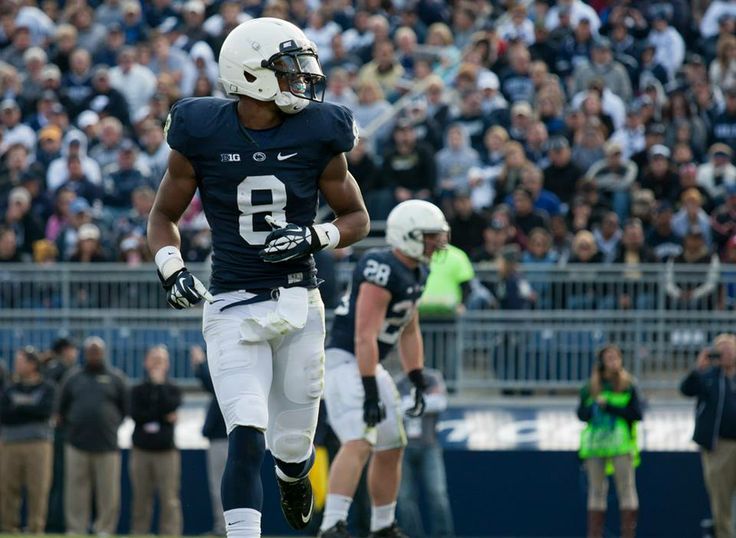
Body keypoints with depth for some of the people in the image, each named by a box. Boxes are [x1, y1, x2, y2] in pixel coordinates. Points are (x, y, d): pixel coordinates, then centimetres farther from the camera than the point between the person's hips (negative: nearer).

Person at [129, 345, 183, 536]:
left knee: (169, 500, -8)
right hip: (142, 451, 2)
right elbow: (135, 414, -4)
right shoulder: (138, 390, 13)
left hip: (166, 451, -2)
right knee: (141, 500, 4)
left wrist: (159, 384, -4)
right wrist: (162, 417, -8)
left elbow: (169, 407, -11)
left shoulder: (172, 390, 9)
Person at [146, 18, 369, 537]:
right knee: (247, 435, -17)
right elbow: (164, 214, 7)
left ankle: (294, 476, 47)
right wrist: (172, 269, -10)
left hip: (299, 302, 2)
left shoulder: (315, 134, -3)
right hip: (233, 307, -2)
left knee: (294, 445, 10)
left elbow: (357, 217, 8)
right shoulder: (202, 134, -6)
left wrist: (313, 236, -12)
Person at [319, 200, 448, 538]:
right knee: (359, 443, -25)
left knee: (392, 447, 17)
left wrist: (418, 382, 18)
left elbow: (409, 331, 22)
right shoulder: (382, 271, -22)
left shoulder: (416, 274, 10)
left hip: (371, 366, 11)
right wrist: (370, 394, -28)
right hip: (344, 361, -11)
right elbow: (365, 336, -26)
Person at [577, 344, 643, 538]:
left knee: (626, 489, -6)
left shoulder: (628, 387, 2)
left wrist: (609, 406, -14)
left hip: (621, 445, -3)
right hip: (595, 445, 3)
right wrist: (596, 405, -13)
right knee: (596, 491, 6)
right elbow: (581, 413, 7)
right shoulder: (590, 388, 12)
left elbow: (637, 413, -7)